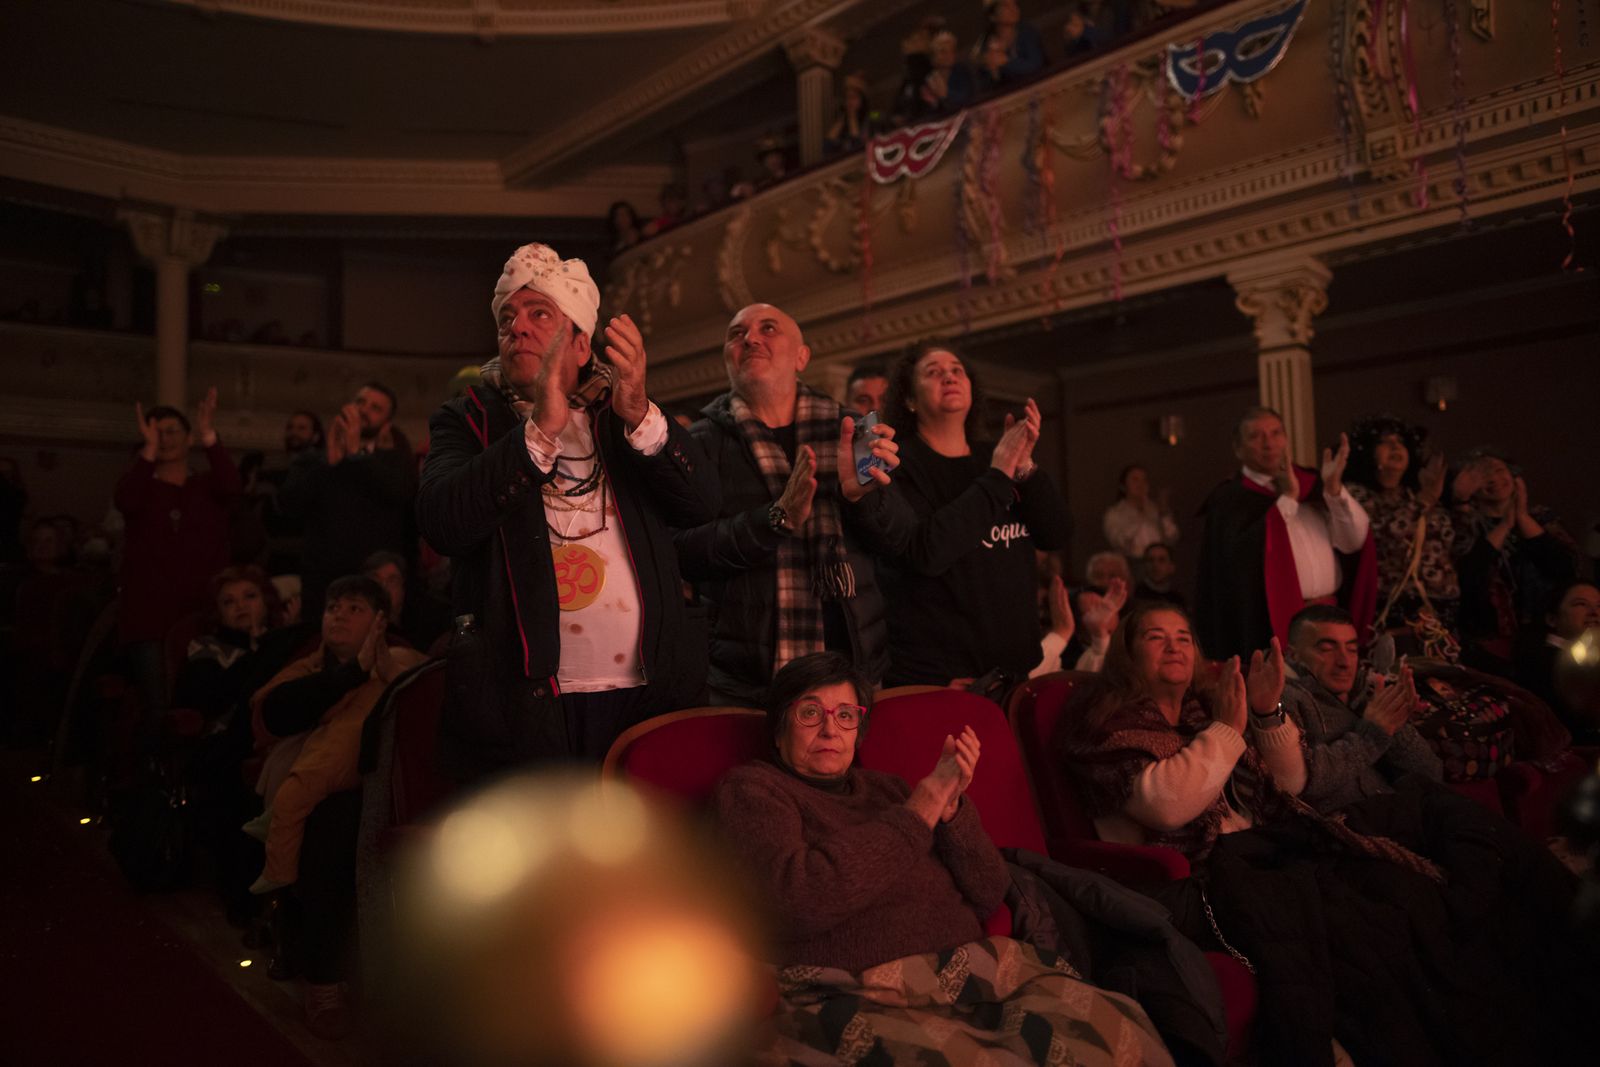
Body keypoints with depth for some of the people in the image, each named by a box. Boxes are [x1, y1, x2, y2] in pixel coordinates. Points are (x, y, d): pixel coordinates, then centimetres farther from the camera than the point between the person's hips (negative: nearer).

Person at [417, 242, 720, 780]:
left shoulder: (623, 418, 14)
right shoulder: (467, 420, 8)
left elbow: (702, 502, -1)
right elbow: (441, 523, -11)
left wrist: (641, 417, -18)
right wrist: (541, 429, -20)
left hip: (646, 691, 2)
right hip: (525, 701, -2)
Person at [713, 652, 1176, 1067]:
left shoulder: (882, 788, 23)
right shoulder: (751, 789, 7)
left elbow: (988, 895, 16)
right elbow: (802, 901, -14)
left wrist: (951, 806, -2)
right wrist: (921, 809, -8)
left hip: (970, 967, 6)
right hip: (858, 994, -6)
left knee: (1116, 1030, -19)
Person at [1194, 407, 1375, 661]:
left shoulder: (1312, 483, 13)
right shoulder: (1229, 499, 0)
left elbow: (1353, 541, 4)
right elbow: (1245, 556, -19)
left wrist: (1334, 489, -9)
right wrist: (1288, 498, -16)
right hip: (1275, 625, -4)